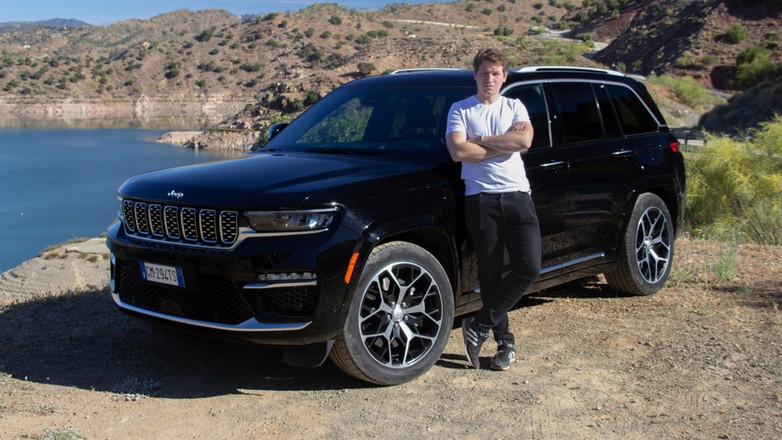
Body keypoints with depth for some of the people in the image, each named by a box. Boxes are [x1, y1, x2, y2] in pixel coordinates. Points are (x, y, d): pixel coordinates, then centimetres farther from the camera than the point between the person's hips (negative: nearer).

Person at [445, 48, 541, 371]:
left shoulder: (514, 107, 15)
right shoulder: (460, 110, 8)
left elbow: (524, 140, -6)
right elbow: (458, 151, -9)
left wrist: (479, 140, -6)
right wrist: (504, 145, -4)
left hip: (517, 195, 2)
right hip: (481, 199, -2)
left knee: (529, 268, -11)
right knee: (490, 275, 1)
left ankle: (479, 326, 1)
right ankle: (505, 342, 13)